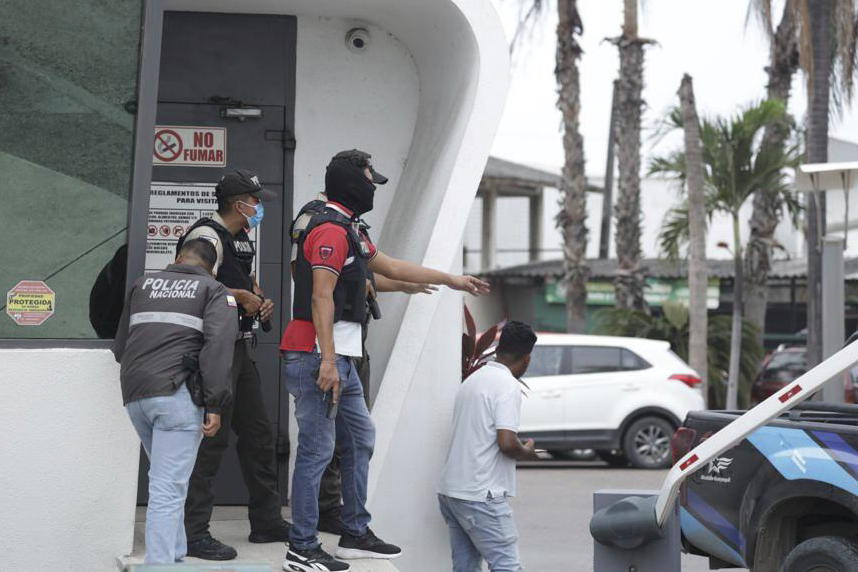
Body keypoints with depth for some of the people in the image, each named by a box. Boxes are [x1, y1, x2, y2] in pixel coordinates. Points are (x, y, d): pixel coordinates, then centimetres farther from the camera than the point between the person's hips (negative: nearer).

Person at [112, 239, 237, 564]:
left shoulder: (143, 284, 22)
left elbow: (120, 347, 24)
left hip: (134, 393, 5)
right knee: (167, 489, -9)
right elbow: (218, 345, -9)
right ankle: (159, 563, -17)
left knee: (168, 479, 20)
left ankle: (175, 557, 23)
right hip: (176, 393, -5)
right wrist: (215, 405, -13)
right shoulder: (214, 290, 8)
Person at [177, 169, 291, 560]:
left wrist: (261, 301, 9)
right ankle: (193, 534, -3)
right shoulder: (207, 235, -14)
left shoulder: (242, 239, 18)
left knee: (258, 434, 14)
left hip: (239, 349, 10)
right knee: (210, 439, -9)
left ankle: (266, 521, 25)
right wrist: (241, 296, -16)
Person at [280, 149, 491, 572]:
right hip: (317, 358, -11)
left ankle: (355, 535, 26)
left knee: (360, 440, 17)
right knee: (317, 450, -6)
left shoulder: (348, 230, 20)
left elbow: (391, 267, 30)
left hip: (340, 359, 11)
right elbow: (321, 298, -21)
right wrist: (327, 362, -24)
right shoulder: (331, 230, -14)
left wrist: (451, 280, 34)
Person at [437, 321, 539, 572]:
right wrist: (528, 452, -1)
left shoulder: (472, 379, 15)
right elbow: (507, 443, -21)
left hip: (451, 490, 9)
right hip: (481, 495, -9)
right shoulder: (508, 386, -12)